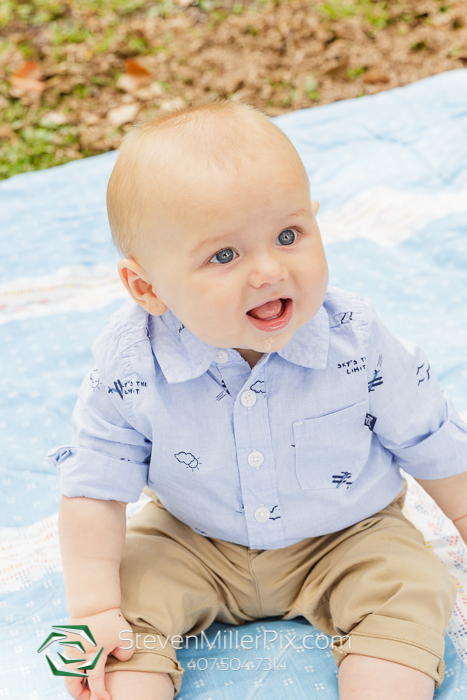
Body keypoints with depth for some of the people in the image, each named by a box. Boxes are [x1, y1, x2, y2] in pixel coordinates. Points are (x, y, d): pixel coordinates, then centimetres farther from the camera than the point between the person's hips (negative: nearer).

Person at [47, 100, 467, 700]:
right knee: (131, 593, -17)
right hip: (191, 544, 1)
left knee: (411, 590, -20)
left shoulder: (356, 342, -23)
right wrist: (94, 611, -19)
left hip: (345, 535, 0)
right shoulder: (129, 367, -24)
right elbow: (95, 490, -15)